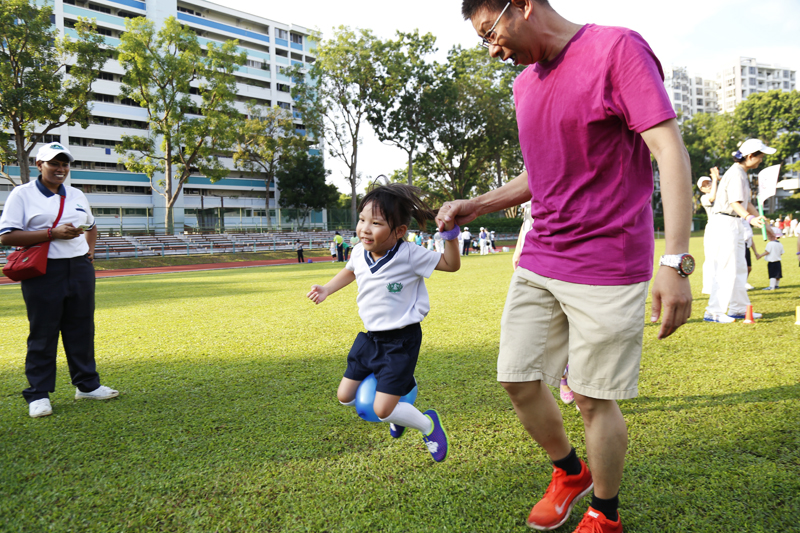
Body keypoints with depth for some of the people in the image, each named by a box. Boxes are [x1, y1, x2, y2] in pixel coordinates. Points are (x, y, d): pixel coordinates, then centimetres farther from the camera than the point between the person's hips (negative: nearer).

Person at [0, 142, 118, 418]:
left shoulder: (77, 196, 15)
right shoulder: (22, 194, -2)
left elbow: (91, 226, 31)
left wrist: (90, 249, 12)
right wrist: (52, 233, -17)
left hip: (80, 269, 5)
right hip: (43, 272, -5)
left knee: (81, 328, 10)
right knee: (43, 333, 0)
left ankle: (87, 384, 21)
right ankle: (38, 394, 11)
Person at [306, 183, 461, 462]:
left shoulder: (410, 255, -20)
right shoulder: (359, 253, -3)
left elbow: (451, 264, -11)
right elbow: (349, 272, 22)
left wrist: (450, 233, -26)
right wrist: (326, 289, 10)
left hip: (401, 341, -7)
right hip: (370, 337, 7)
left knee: (382, 410, -11)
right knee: (345, 397, 13)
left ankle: (427, 424, 19)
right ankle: (398, 402, 37)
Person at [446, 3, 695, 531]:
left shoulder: (617, 49, -9)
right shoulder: (525, 84, 13)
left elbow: (671, 151, -16)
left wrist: (676, 261, -24)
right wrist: (477, 206, 11)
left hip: (607, 267, -7)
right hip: (538, 262, 7)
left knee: (594, 398, 3)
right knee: (518, 379, 8)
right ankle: (569, 472, 36)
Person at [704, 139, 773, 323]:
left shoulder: (742, 174, 18)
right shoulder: (736, 173, -15)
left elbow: (746, 202, 21)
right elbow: (734, 203, -25)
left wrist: (763, 222, 21)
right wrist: (750, 218, -41)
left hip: (735, 223, 11)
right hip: (725, 222, -11)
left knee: (740, 268, 16)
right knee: (727, 269, -11)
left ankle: (738, 308, 25)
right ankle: (713, 312, -7)